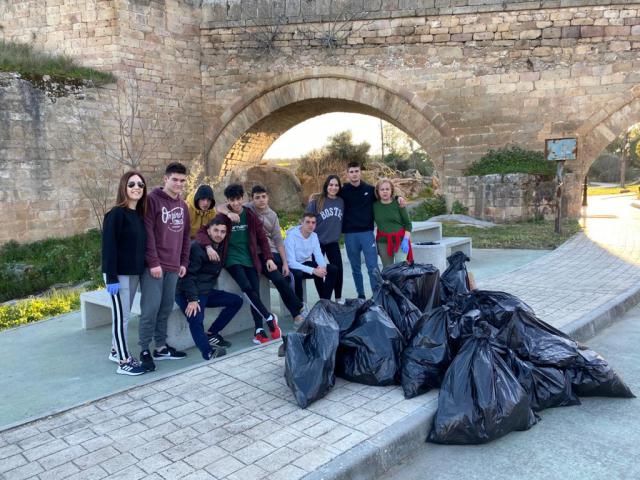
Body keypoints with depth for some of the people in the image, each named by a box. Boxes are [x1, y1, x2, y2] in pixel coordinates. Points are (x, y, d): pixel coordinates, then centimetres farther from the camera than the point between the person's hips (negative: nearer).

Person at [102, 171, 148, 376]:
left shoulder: (139, 214, 9)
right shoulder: (116, 214, -14)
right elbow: (109, 247, -17)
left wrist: (143, 269, 8)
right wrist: (111, 277, -19)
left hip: (134, 273, 7)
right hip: (119, 274, -7)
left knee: (124, 314, 17)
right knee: (121, 316, -1)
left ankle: (116, 351, 31)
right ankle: (124, 362, 8)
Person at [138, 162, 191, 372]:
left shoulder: (183, 205, 15)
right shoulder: (153, 199, -7)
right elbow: (148, 233, -13)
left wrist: (184, 262, 13)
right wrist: (153, 262, -17)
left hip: (173, 267, 7)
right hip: (154, 266, -7)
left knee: (166, 308, 11)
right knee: (151, 308, -5)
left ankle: (161, 347, 21)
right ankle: (145, 350, 6)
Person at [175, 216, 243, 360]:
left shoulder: (221, 247, 8)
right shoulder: (197, 247, -16)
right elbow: (188, 275, -20)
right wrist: (192, 299, -26)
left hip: (206, 291, 9)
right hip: (189, 293, -8)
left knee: (237, 301, 6)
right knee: (196, 320, -32)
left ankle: (211, 334, 4)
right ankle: (209, 353, -34)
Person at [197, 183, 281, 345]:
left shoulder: (251, 216, 6)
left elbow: (262, 238, 13)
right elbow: (201, 232, -10)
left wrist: (269, 258, 4)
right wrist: (208, 246, -29)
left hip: (250, 259, 3)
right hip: (232, 259, -3)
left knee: (255, 293, -7)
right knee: (247, 288, -23)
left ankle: (259, 331, 0)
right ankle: (270, 318, -10)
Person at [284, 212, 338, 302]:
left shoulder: (314, 236, -1)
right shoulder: (291, 236, -23)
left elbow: (319, 255, -3)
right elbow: (291, 263, -29)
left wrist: (322, 266, -28)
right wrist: (313, 270, -36)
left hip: (306, 264, 7)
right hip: (293, 267, -7)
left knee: (333, 269, -7)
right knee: (298, 274, -40)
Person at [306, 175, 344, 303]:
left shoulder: (341, 202, 2)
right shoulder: (316, 202, -9)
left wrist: (337, 233, 9)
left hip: (333, 242, 3)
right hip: (318, 241, -2)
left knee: (338, 270, -2)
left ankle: (338, 298, 14)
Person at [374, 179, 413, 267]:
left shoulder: (398, 203, -2)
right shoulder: (375, 205, 2)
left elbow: (408, 223, 0)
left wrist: (406, 239, -10)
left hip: (400, 240, -2)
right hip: (383, 242, 2)